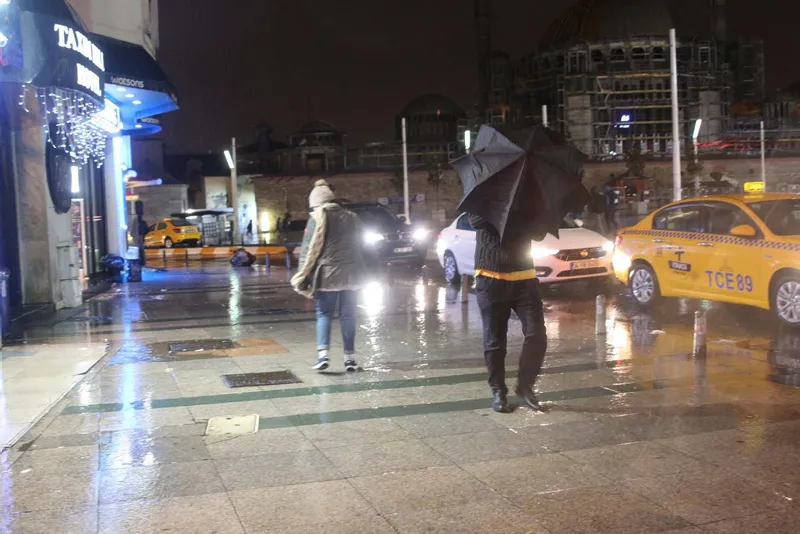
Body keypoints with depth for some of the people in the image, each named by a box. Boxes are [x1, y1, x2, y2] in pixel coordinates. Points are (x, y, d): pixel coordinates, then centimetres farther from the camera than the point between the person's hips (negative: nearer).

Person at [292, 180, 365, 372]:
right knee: (348, 316, 9)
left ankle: (323, 354, -10)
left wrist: (303, 279, -5)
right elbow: (359, 247, 16)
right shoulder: (352, 217, 13)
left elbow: (308, 250, -7)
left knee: (324, 314, 5)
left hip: (327, 275, -4)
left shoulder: (318, 219, -4)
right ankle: (350, 357, 10)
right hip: (351, 275, 4)